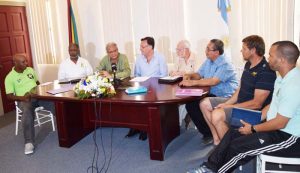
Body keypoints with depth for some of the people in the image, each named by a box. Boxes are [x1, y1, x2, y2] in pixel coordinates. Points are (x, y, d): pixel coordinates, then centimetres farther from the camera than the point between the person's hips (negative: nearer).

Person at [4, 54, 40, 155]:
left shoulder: (30, 70, 13)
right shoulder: (10, 77, -1)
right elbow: (9, 96, -3)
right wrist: (22, 97, -20)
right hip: (23, 100, -4)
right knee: (27, 110, -39)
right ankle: (29, 142, -40)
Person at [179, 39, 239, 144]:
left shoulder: (225, 65, -18)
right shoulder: (208, 61, 11)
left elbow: (213, 81, -30)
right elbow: (199, 74, 17)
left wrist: (192, 82, -31)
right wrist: (190, 76, -6)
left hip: (225, 97, -8)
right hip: (211, 94, 8)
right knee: (190, 104, -10)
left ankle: (212, 133, -2)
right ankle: (207, 132, 1)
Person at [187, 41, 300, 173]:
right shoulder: (283, 78, 5)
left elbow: (280, 123, -24)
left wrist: (253, 128, -12)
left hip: (289, 138, -9)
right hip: (278, 130, 9)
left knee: (238, 146, -13)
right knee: (232, 134, 2)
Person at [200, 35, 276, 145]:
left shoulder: (266, 72, -22)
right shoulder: (248, 64, 7)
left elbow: (257, 104, -24)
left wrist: (231, 106, -19)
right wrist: (227, 103, -2)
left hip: (252, 111, -10)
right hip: (239, 103, 10)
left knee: (217, 115, -31)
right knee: (205, 103, 6)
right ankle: (216, 139, 8)